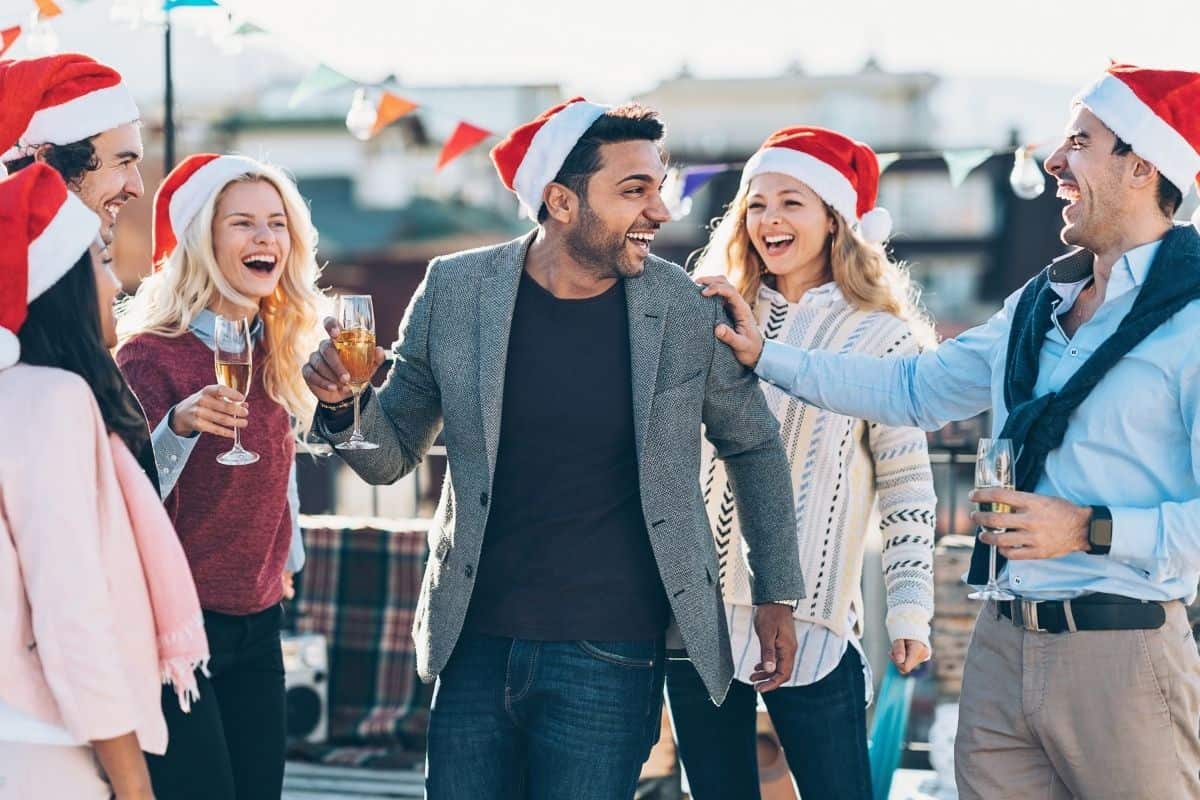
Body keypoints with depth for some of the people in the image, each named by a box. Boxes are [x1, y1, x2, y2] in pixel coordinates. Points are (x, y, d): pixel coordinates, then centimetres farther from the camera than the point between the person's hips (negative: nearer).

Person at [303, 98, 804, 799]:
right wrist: (344, 402, -13)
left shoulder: (689, 312, -6)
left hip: (610, 661, -2)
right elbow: (393, 454, 8)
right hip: (475, 649, 2)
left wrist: (777, 593, 13)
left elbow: (754, 444, 11)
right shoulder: (456, 290, -2)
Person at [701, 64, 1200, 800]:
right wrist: (764, 356, 19)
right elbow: (916, 388, 23)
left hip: (1121, 651, -7)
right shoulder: (1038, 305, 14)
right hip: (1003, 648, 7)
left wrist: (1091, 530, -20)